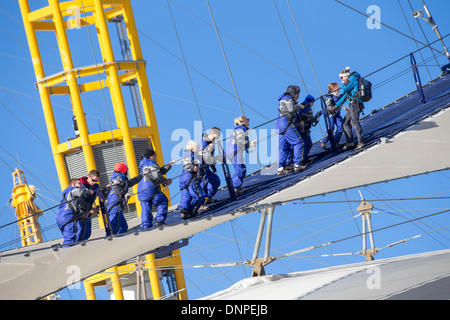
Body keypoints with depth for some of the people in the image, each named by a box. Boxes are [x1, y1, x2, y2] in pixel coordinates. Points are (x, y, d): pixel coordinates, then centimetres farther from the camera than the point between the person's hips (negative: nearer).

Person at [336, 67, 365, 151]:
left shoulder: (353, 78, -2)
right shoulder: (350, 82, 28)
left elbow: (344, 90, -9)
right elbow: (344, 96, 32)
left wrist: (343, 84, 13)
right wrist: (336, 105, 31)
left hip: (355, 103, -11)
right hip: (352, 106, 11)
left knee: (354, 121, -22)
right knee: (345, 123, 11)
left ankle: (361, 142, -30)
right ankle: (350, 143, 8)